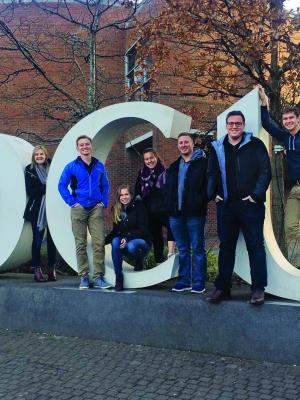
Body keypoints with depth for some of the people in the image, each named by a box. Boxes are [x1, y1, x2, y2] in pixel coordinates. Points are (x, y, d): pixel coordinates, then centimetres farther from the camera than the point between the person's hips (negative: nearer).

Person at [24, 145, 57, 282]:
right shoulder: (30, 171, 4)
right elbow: (30, 191, -5)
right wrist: (45, 186, -13)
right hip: (37, 210, -1)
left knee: (52, 239, 1)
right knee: (37, 240, 2)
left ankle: (52, 269, 10)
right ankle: (37, 269, 9)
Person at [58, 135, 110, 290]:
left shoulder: (99, 166, 10)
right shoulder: (71, 166, 2)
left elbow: (105, 186, 17)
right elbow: (62, 186, 3)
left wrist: (104, 202, 4)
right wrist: (72, 202, -5)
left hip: (96, 209, 2)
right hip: (79, 209, -1)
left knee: (99, 243, -5)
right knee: (80, 244, 2)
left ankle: (98, 277, 1)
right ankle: (83, 277, 10)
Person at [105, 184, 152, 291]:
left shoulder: (139, 207, -9)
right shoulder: (117, 210, 6)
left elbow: (143, 230, -13)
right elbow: (115, 231, 8)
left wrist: (127, 238, -27)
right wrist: (104, 240, -10)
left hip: (142, 241, -4)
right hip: (124, 242, 4)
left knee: (131, 246, -37)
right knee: (115, 241, -30)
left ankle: (139, 261, 0)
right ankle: (118, 277, -24)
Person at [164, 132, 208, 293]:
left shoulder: (203, 163, -2)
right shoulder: (174, 167, 16)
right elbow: (168, 189, 19)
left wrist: (200, 203, -17)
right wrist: (169, 206, 7)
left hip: (194, 214, -6)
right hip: (176, 214, 6)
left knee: (198, 249, 2)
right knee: (182, 249, 13)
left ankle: (199, 283, 9)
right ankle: (184, 281, 21)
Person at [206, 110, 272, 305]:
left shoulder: (255, 144, 0)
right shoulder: (217, 148, 11)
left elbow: (265, 171, -5)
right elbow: (212, 174, 13)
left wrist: (256, 195, -13)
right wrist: (213, 194, 0)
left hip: (250, 204, -4)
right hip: (225, 205, 4)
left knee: (255, 245, 1)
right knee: (226, 246, 10)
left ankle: (259, 288, 8)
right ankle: (222, 287, 18)